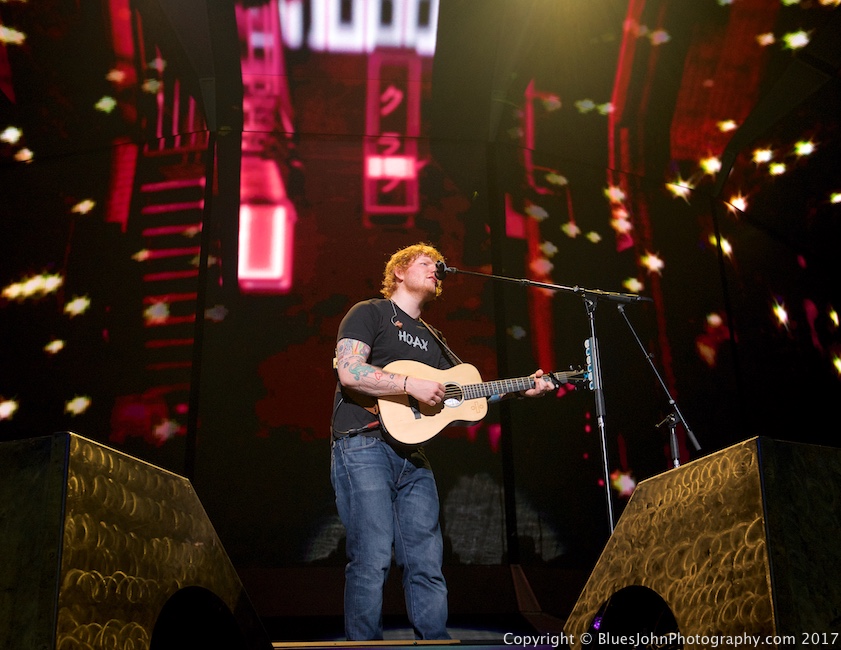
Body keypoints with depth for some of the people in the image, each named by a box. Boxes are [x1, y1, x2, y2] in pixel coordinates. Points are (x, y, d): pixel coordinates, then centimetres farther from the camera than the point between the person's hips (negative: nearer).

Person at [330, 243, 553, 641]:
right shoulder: (369, 313, 4)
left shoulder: (432, 340, 26)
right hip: (363, 447, -7)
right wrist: (411, 385, -15)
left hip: (412, 456, 7)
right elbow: (349, 372, -12)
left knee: (427, 565, 4)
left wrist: (522, 390, 11)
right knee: (372, 560, -12)